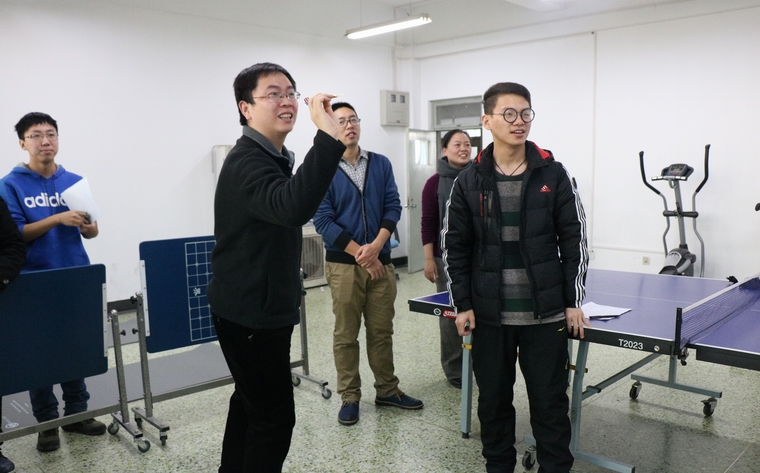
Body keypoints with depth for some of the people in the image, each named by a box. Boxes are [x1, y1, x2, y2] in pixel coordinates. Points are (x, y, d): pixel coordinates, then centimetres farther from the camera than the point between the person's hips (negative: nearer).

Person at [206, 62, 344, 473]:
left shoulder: (273, 158, 12)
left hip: (261, 307, 10)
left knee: (250, 401, 21)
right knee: (274, 415, -5)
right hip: (248, 312, -10)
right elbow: (292, 208, -43)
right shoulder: (247, 162, -22)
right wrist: (328, 138, -48)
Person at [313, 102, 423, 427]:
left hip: (381, 261, 3)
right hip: (343, 264, -3)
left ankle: (387, 390, 26)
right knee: (346, 335, 5)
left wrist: (376, 246, -12)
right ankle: (350, 398, 18)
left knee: (382, 330, 12)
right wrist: (360, 253, -12)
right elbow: (323, 220, -9)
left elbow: (393, 206, 2)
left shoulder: (381, 164, 7)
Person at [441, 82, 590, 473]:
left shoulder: (553, 175, 0)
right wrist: (463, 304, -2)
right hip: (489, 313, 1)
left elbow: (573, 241, 2)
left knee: (550, 401, 7)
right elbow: (455, 247, 3)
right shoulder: (469, 182, 1)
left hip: (546, 313, -1)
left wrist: (573, 301, -1)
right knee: (493, 399, 13)